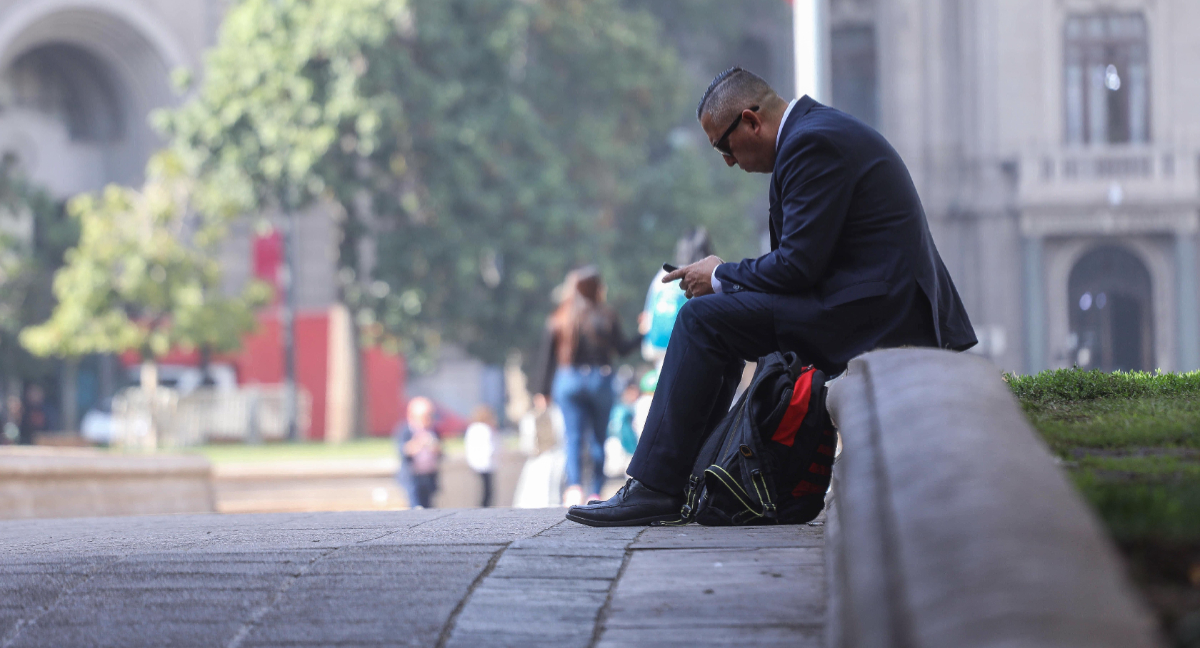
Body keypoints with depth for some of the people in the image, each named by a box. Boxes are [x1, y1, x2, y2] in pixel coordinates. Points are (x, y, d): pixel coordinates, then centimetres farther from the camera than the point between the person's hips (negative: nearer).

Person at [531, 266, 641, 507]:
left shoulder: (558, 319, 3)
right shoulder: (606, 316, -2)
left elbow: (546, 356, 3)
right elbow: (621, 348, 3)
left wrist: (542, 390, 7)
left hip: (567, 381, 1)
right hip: (599, 379, -1)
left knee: (573, 437, -3)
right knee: (598, 438, 8)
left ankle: (574, 486, -23)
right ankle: (596, 492, 6)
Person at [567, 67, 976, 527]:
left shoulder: (813, 143, -15)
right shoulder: (819, 128, 19)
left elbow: (799, 264, -19)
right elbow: (805, 255, 22)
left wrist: (721, 276, -4)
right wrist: (726, 277, 12)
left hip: (875, 313, -11)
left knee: (703, 319, -12)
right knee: (721, 315, 20)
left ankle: (655, 487, -11)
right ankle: (688, 474, 20)